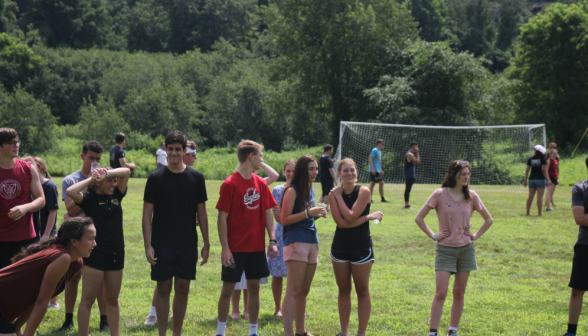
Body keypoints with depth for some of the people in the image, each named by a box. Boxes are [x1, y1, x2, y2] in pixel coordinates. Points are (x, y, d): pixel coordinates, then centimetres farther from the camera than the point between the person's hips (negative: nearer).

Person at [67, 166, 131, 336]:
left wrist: (107, 173, -7)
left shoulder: (116, 196, 11)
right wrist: (91, 179, -11)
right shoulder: (89, 197, -4)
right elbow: (71, 191, -23)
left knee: (112, 299, 13)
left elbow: (126, 171, 5)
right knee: (88, 299, -2)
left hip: (116, 253, 6)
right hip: (95, 252, -6)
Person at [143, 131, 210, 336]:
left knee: (183, 289, 6)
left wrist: (206, 244, 5)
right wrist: (147, 245, -9)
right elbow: (147, 213, -2)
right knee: (163, 288, 1)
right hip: (162, 245, -2)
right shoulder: (156, 178, -2)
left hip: (188, 244, 2)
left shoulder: (196, 178, 3)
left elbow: (202, 213, 8)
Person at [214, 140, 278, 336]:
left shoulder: (261, 183, 7)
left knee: (254, 287, 9)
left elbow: (267, 213, 11)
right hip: (235, 248, -5)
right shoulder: (230, 184, -11)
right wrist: (225, 248, -15)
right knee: (228, 289, 2)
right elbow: (222, 217, -12)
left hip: (257, 247, 5)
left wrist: (272, 240, 3)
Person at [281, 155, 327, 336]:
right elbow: (284, 219, -13)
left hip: (312, 242, 8)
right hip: (296, 241, -8)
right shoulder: (292, 191, -8)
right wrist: (308, 213, -19)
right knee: (293, 290, -12)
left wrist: (318, 213, 6)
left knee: (304, 291, 13)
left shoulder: (309, 189, 17)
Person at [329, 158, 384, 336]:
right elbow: (342, 223, -12)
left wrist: (339, 196, -11)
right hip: (340, 246, 3)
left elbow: (350, 217, -20)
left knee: (362, 290, 3)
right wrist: (369, 217, -14)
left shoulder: (364, 192, -9)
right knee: (343, 290, 11)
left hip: (362, 247, -3)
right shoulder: (334, 194, -1)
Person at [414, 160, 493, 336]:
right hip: (445, 249, -3)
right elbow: (419, 218, -1)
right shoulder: (440, 194, -7)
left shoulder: (471, 196, 2)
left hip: (466, 249, 3)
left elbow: (488, 219, 16)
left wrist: (476, 235, 4)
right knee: (441, 293, -9)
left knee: (459, 293, 7)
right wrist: (433, 236, -6)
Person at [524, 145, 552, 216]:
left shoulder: (530, 159, 7)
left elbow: (527, 170, 8)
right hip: (540, 179, -4)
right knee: (539, 196, -5)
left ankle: (528, 212, 12)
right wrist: (548, 180, -12)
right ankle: (539, 213, -8)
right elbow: (544, 170, -12)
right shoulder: (543, 159, -4)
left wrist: (525, 180, 13)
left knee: (530, 196, 9)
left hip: (531, 179, 4)